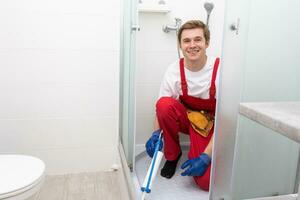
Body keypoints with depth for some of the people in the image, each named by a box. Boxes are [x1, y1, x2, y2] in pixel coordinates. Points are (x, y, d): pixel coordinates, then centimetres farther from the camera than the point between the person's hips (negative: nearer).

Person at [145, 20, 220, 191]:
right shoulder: (174, 70, -16)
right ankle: (172, 154, -4)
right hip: (187, 117, 3)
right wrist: (156, 133, -28)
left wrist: (206, 157, -26)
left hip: (212, 124, -3)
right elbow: (162, 109, -8)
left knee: (206, 180, -21)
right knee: (164, 103, -30)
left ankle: (199, 153, 15)